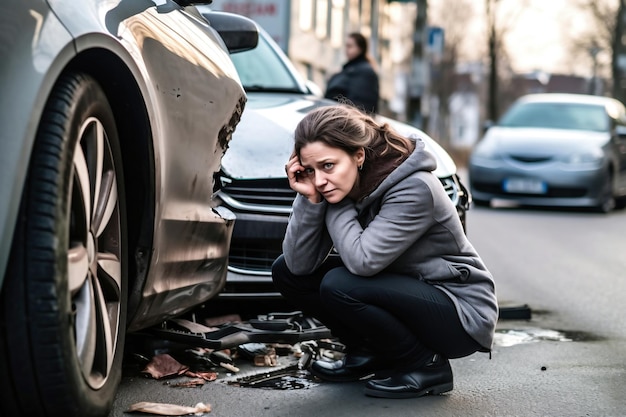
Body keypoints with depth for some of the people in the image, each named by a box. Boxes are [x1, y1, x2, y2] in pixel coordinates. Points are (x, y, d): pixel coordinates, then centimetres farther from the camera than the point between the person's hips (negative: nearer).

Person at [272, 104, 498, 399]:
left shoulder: (414, 188, -26)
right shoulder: (345, 188, -6)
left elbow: (362, 261, -34)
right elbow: (300, 264, -10)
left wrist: (337, 203, -21)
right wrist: (309, 199, -22)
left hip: (462, 315, -8)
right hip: (404, 291, 8)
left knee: (338, 285, -29)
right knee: (285, 272, -3)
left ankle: (426, 365, -9)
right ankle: (371, 353, 9)